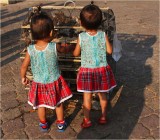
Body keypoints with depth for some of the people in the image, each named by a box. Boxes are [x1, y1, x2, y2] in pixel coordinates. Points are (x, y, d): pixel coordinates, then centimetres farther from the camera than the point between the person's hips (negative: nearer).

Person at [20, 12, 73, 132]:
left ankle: (43, 124, 41)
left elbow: (24, 66, -8)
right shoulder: (54, 47, -20)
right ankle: (61, 124, 36)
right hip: (54, 81, -1)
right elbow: (64, 49, 3)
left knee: (41, 104, 23)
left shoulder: (30, 49, -18)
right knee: (58, 103, 21)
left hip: (39, 83, 1)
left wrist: (23, 77, 11)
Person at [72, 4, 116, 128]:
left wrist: (73, 50, 19)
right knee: (102, 94, 17)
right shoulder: (103, 35, -11)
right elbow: (109, 51, -3)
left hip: (87, 70, -2)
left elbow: (76, 54, -2)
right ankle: (103, 117, 31)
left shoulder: (81, 37, -13)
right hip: (102, 69, 2)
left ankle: (87, 120, 19)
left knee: (87, 96, 10)